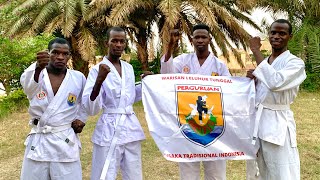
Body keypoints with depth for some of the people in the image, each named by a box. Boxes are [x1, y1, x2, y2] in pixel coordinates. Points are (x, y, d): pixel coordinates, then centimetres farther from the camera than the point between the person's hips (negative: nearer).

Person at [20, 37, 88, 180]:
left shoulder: (79, 78, 3)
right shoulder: (35, 73, 0)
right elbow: (27, 85, -26)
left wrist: (81, 118, 6)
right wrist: (38, 67, -46)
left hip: (65, 140, 0)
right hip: (37, 140, 0)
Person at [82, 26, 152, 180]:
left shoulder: (129, 68, 9)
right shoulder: (98, 69, -9)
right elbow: (90, 108, -18)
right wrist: (99, 80, -31)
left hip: (131, 127, 6)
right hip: (109, 130, -5)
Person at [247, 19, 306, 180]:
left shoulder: (295, 63, -9)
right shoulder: (265, 62, 13)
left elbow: (275, 82, -28)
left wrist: (256, 52, -20)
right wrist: (252, 78, -2)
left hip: (277, 123, -7)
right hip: (258, 120, 7)